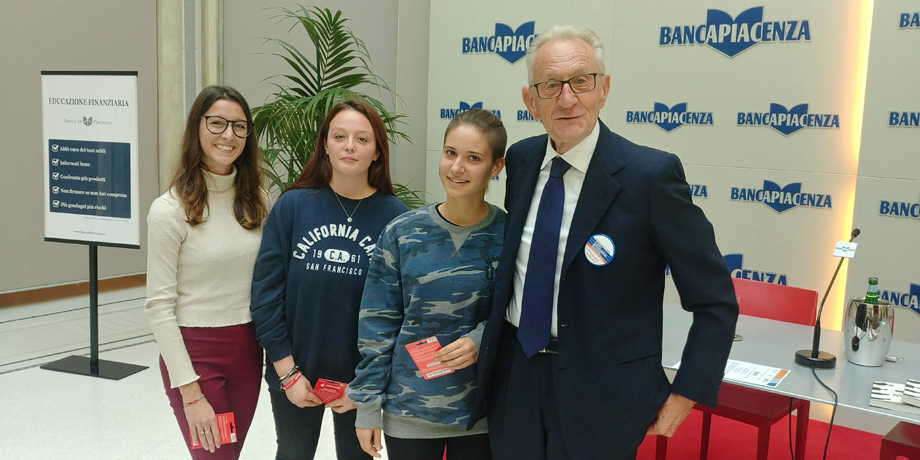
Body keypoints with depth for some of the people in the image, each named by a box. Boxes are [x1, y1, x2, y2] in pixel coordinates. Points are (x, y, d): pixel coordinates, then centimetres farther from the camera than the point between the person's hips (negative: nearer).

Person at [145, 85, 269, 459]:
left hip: (248, 353, 5)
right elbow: (159, 307, -12)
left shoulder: (256, 201, 3)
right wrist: (191, 393, -15)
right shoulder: (170, 210, -12)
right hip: (194, 353, -5)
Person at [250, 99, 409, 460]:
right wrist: (288, 372, -9)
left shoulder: (394, 215, -10)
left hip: (360, 379, -1)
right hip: (295, 374, 1)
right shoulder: (293, 205, -8)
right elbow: (266, 292, -7)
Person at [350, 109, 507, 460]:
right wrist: (368, 404, -2)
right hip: (409, 413, 1)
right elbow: (378, 324, -1)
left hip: (483, 415, 0)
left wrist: (482, 340, -18)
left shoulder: (509, 236, -8)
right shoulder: (402, 233, -6)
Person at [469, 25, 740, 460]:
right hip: (514, 373, 5)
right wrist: (488, 340, 12)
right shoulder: (520, 159, 0)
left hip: (601, 391, -4)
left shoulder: (651, 174, -16)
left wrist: (687, 393, -11)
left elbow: (715, 301, -10)